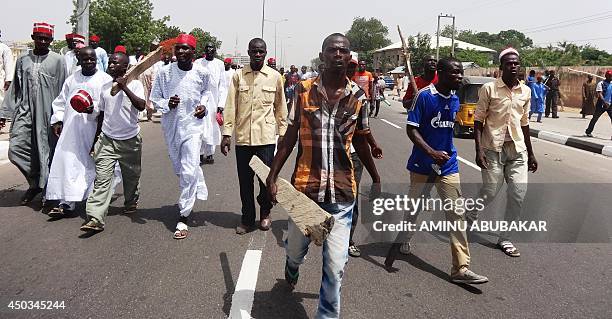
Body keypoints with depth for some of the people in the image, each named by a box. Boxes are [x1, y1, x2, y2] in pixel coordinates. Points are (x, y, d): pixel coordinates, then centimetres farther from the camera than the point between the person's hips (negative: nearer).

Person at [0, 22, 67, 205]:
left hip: (48, 114, -3)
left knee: (47, 152, 1)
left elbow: (63, 91, -1)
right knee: (15, 149, -5)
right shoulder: (22, 60, 12)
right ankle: (36, 182, 17)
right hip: (25, 111, 3)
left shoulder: (58, 60, 1)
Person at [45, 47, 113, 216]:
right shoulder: (71, 80, 15)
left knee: (89, 164, 1)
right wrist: (57, 120, 9)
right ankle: (66, 202, 6)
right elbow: (61, 102, 19)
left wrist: (94, 109, -23)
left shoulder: (105, 80, 0)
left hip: (93, 129, -4)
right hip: (71, 129, 4)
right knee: (69, 163, 0)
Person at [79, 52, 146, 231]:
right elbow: (101, 114, 17)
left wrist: (125, 88, -27)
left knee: (131, 176, 15)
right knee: (101, 178, -8)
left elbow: (141, 106, -22)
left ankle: (131, 203, 42)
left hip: (130, 140, -2)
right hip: (107, 139, 2)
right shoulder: (105, 87, 9)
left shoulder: (135, 84, -4)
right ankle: (95, 219, -12)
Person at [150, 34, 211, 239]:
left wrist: (203, 105, -2)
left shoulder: (202, 73, -6)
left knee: (189, 172, -11)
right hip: (171, 125, 3)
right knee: (180, 169, 17)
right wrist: (167, 104, -17)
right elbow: (154, 98, 3)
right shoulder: (165, 72, -6)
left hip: (193, 125, -3)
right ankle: (198, 192, 47)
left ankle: (183, 218, -4)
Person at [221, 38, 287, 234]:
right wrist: (226, 134, -1)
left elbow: (280, 107, 9)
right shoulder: (238, 76, 4)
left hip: (266, 137, -1)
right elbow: (231, 106, 3)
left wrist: (283, 133, 8)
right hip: (243, 137, 1)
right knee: (245, 180, 7)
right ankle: (247, 218, 23)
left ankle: (265, 213, 26)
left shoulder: (275, 77, 4)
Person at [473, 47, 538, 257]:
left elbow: (524, 123, 16)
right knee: (491, 191, -3)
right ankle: (468, 218, 28)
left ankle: (504, 238, 13)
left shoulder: (525, 91, 9)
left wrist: (530, 154, 17)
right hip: (493, 148, -4)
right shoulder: (489, 88, -5)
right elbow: (478, 121, -5)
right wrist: (479, 151, -13)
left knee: (518, 193, -1)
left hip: (518, 149, 5)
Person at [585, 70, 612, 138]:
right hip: (601, 104, -4)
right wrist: (605, 102, -29)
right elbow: (600, 94, -17)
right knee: (595, 118, 5)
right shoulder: (601, 83, -7)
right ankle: (588, 131, 18)